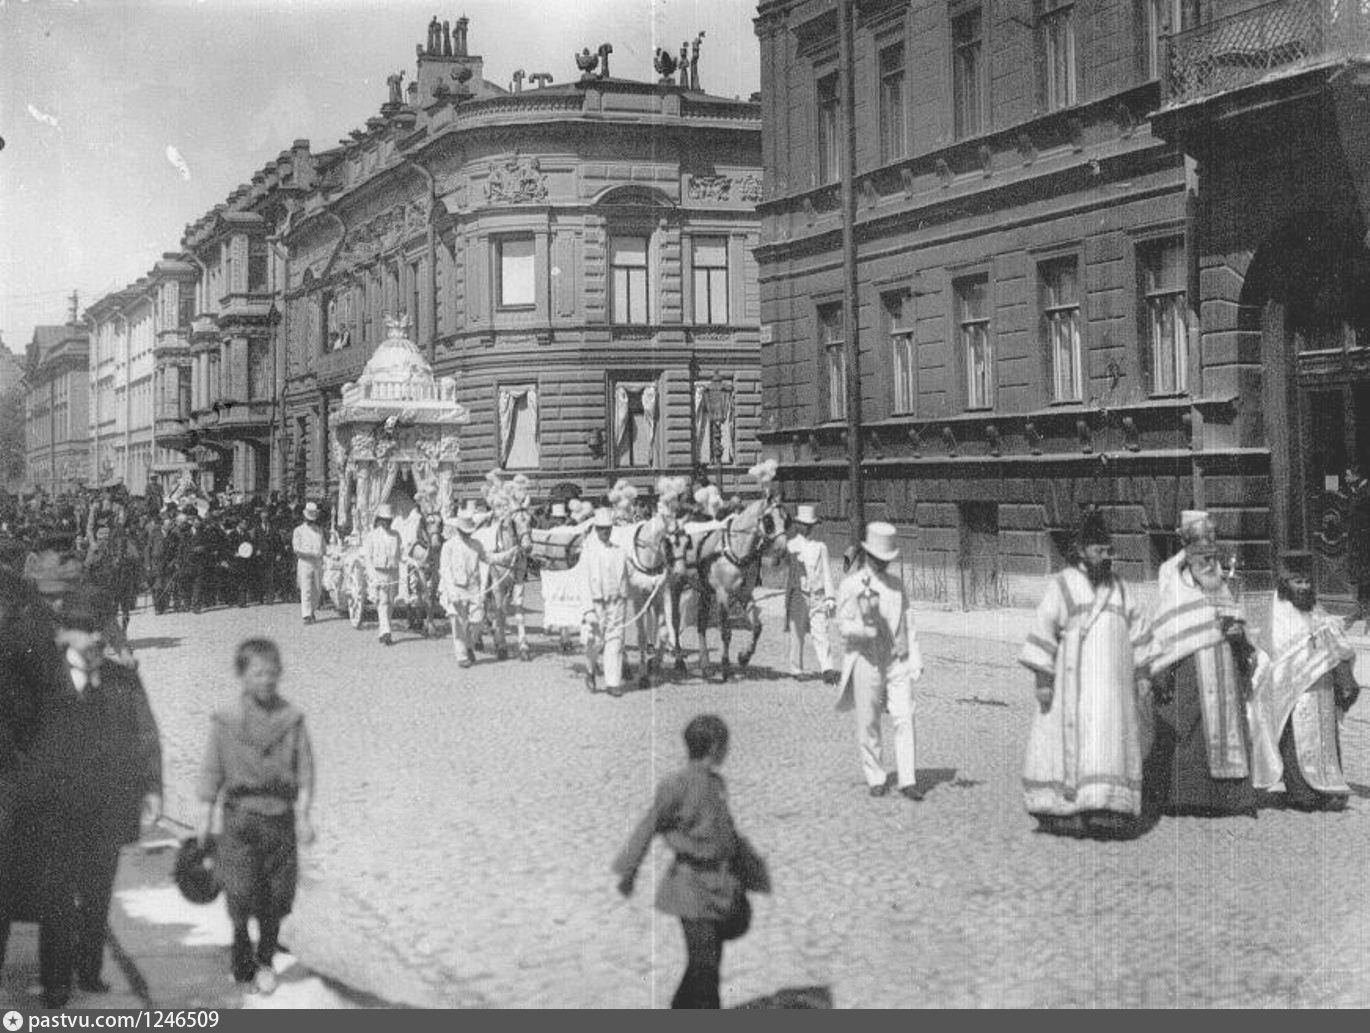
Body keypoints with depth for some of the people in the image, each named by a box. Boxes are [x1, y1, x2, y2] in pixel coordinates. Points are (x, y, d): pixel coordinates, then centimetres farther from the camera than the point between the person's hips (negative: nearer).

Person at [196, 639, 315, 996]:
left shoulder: (291, 718, 1)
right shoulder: (225, 720, -2)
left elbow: (304, 770, 1)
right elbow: (212, 770, 3)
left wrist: (303, 816, -5)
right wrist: (205, 819, 2)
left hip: (281, 817, 1)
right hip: (240, 815, -1)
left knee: (276, 897, 6)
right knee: (241, 893, -5)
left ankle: (265, 962, 24)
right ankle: (242, 962, 12)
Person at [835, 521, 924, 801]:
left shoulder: (897, 585, 13)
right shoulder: (851, 584, -1)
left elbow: (907, 624, 15)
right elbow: (843, 625, -6)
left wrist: (916, 659, 10)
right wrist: (865, 627, -25)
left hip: (898, 662, 3)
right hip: (867, 660, -3)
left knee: (905, 720, -7)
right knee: (867, 725, 3)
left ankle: (907, 781, -4)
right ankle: (876, 778, 17)